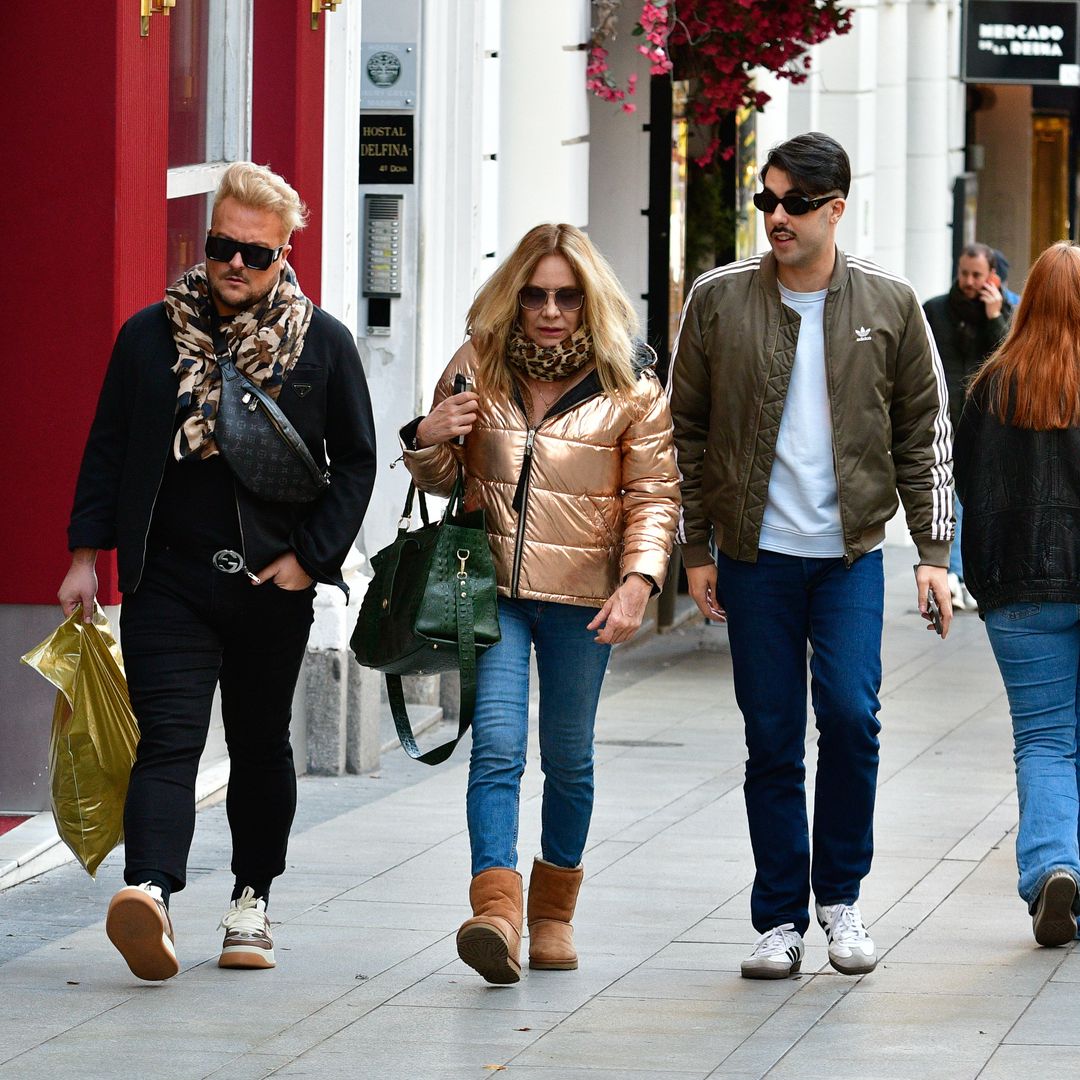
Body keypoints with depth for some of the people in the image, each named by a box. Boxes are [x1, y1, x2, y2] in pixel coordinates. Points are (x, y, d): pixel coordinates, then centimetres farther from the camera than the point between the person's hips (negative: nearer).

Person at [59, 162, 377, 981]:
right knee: (169, 738, -14)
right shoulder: (151, 335, 3)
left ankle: (252, 899, 26)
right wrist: (86, 553, 1)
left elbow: (356, 461, 5)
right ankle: (151, 892, -30)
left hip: (273, 584, 1)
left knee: (260, 744, 13)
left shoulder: (323, 344, 1)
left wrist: (311, 557, -3)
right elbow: (108, 449, 7)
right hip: (169, 579, -1)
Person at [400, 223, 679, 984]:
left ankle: (554, 911, 27)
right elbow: (443, 478, 15)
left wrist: (639, 581, -15)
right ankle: (497, 914, -24)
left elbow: (653, 495, 0)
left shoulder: (629, 385, 0)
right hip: (492, 586, 0)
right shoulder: (478, 366, 5)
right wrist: (427, 441, -8)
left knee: (568, 757, 11)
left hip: (581, 594, 0)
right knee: (497, 745, -14)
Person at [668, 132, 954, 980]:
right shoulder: (719, 300, 1)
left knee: (850, 714, -14)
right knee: (772, 740, 1)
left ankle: (841, 895, 5)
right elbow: (687, 431, 7)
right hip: (756, 557, 0)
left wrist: (934, 551, 2)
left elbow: (924, 433, 8)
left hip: (850, 554, 0)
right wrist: (695, 549, 4)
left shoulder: (888, 304, 2)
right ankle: (781, 919, 11)